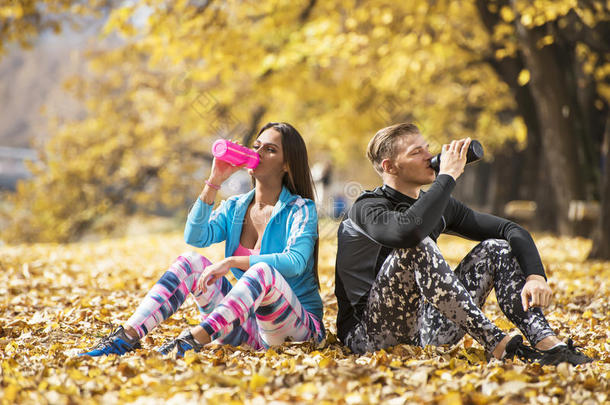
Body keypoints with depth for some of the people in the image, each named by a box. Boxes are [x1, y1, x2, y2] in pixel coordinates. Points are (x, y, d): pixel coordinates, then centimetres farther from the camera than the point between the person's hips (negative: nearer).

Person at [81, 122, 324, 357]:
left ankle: (194, 340, -47)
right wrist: (214, 182, -13)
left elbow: (296, 261, -25)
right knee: (190, 261, -13)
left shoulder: (300, 210, -6)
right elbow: (195, 237, -8)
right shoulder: (235, 207, 10)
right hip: (247, 324, 5)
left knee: (264, 271, -36)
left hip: (297, 326, -5)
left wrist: (232, 262, -31)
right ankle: (127, 336, -27)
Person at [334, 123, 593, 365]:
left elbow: (511, 231, 8)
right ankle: (497, 345, -34)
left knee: (495, 248, -2)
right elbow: (409, 230, -36)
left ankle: (547, 343, -23)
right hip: (369, 334, -7)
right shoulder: (367, 209, -11)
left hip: (425, 333, 7)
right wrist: (448, 176, -23)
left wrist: (536, 276, -11)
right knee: (417, 246, -30)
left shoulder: (442, 206, 10)